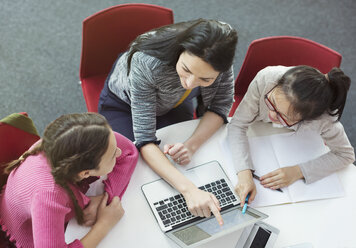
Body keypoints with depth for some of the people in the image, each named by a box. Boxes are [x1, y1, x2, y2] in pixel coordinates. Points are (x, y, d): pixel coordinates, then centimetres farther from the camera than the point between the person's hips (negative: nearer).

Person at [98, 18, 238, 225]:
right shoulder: (147, 62, -45)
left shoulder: (221, 56, -35)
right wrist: (188, 189, -54)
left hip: (172, 102, 3)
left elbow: (220, 106, -18)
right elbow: (144, 140, -42)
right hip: (124, 102, -3)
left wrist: (191, 145, -37)